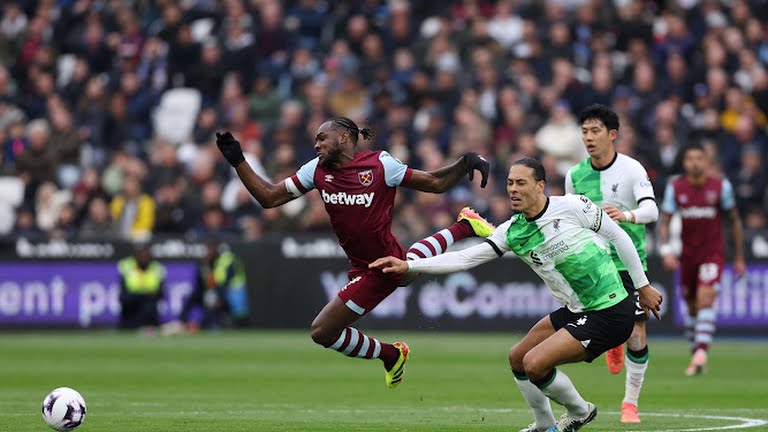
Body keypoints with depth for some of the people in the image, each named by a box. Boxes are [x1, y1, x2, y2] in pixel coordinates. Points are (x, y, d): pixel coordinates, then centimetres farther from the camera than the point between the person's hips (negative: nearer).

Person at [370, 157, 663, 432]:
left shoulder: (573, 207, -15)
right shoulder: (511, 232, 1)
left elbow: (619, 237, -3)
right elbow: (466, 258, -1)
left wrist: (643, 286, 3)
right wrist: (408, 266, -10)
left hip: (610, 313, -7)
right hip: (575, 311, 7)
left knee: (535, 364, -16)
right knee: (517, 359, 13)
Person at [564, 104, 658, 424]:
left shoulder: (632, 169, -9)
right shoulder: (575, 175, 2)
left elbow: (651, 209, -22)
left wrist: (626, 215, -41)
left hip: (630, 261, -2)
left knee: (636, 334, -5)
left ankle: (630, 403, 12)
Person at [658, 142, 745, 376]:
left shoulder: (721, 186, -6)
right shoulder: (675, 187, -2)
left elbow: (734, 221, 4)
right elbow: (664, 222, -1)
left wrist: (739, 257, 6)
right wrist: (666, 251, -17)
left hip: (713, 252, -3)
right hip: (687, 254, 3)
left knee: (705, 298, -21)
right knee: (692, 306, 8)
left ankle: (701, 352, -29)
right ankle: (696, 357, 22)